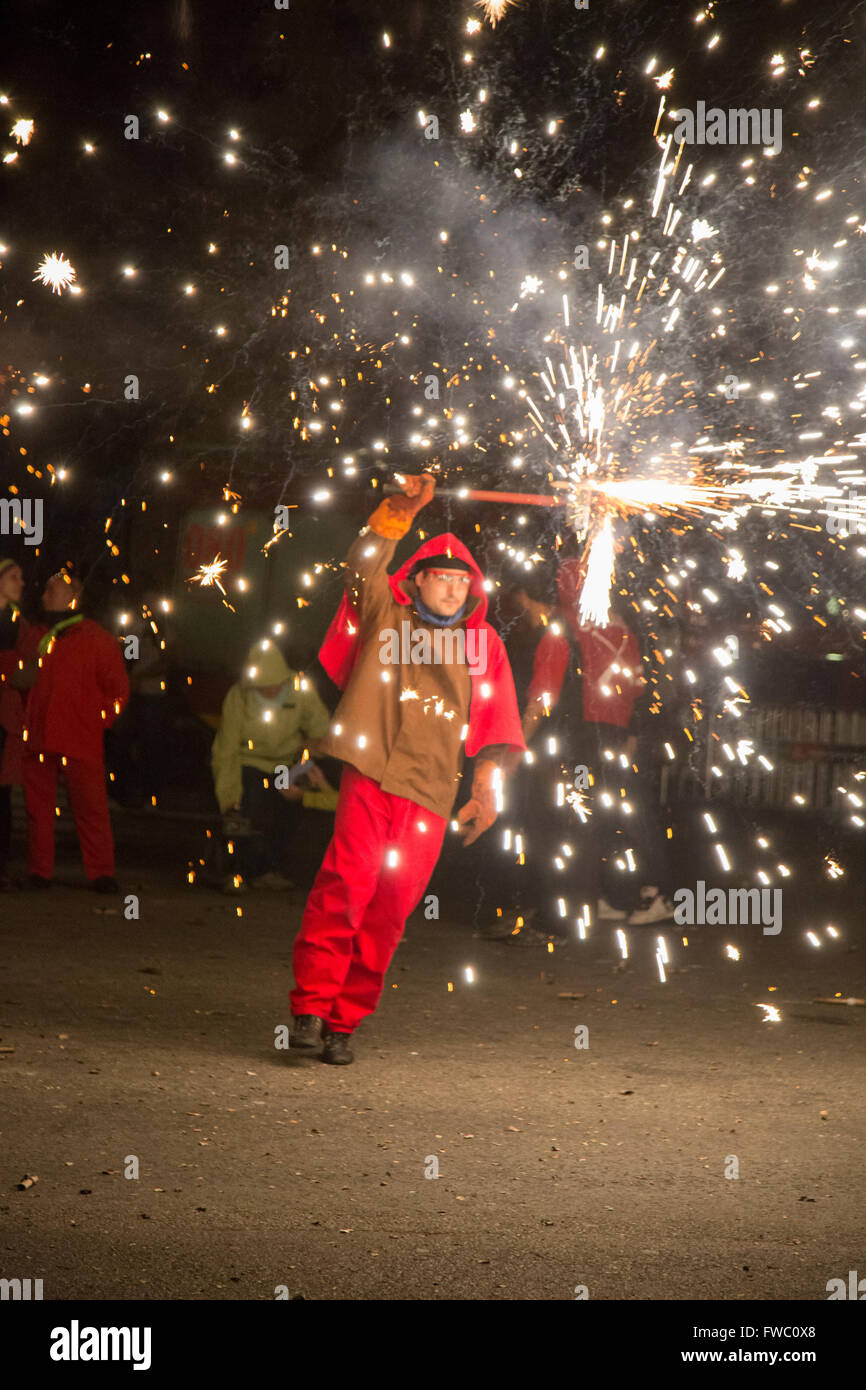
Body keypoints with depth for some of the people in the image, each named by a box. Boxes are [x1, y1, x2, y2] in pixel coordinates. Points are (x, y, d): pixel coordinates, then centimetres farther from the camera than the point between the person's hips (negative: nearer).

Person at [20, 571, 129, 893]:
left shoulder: (95, 638, 4)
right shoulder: (34, 635, 15)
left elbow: (118, 688, 6)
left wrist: (101, 718, -2)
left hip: (80, 741, -4)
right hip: (37, 739, 4)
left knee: (90, 807, -4)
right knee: (37, 806, 5)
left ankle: (101, 874, 1)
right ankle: (38, 872, 13)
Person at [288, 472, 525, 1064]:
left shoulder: (483, 644, 18)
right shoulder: (385, 618, 12)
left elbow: (496, 725, 17)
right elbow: (364, 570, -5)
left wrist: (487, 789, 8)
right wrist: (400, 511, -16)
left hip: (431, 793, 3)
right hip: (371, 773, -2)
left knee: (391, 909, 0)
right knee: (346, 884, -18)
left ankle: (344, 1021, 8)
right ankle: (311, 1007, -12)